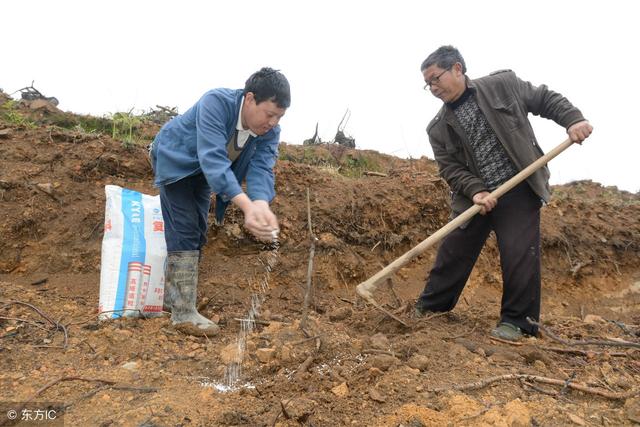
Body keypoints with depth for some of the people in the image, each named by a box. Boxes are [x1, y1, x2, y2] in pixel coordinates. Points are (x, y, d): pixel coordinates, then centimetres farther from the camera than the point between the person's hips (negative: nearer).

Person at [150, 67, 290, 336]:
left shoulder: (270, 131, -20)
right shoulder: (216, 102, -38)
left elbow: (261, 169, -30)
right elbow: (213, 158, -48)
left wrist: (262, 205, -53)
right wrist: (247, 206, -59)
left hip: (202, 172, 6)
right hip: (175, 161, -6)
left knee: (196, 234, 8)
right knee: (185, 232, -15)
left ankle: (172, 296, 26)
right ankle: (183, 313, -10)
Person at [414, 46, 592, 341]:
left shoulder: (503, 84, -1)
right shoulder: (439, 128, 3)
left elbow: (545, 99, 7)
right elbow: (450, 168, -2)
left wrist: (573, 119, -10)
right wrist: (476, 191, -17)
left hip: (520, 190, -2)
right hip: (475, 197, 3)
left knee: (519, 254, -6)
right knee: (452, 253, 6)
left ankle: (516, 320, 10)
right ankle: (428, 307, 23)